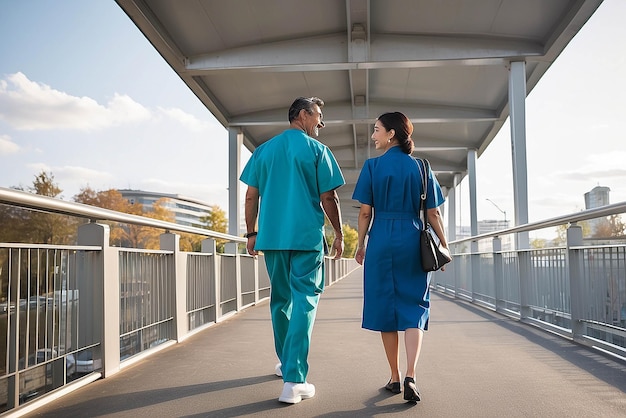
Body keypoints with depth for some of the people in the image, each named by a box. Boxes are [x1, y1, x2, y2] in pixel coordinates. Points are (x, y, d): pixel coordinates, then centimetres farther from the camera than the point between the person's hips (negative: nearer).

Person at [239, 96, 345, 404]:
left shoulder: (263, 150, 11)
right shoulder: (317, 150, -1)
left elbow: (251, 197, 8)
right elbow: (328, 198, -3)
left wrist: (251, 233, 15)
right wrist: (338, 234, 6)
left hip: (272, 237, 5)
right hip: (307, 237, -4)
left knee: (280, 299, 18)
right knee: (304, 301, -4)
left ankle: (286, 363, 33)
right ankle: (294, 380, -10)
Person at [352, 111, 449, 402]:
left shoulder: (373, 166, -2)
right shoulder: (420, 167, 5)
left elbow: (365, 211, -3)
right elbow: (433, 213, 4)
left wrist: (360, 245, 7)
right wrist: (444, 246, 12)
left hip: (381, 242, -1)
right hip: (413, 242, 2)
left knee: (385, 306, 9)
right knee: (413, 308, 5)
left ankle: (395, 377, 16)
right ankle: (410, 377, -10)